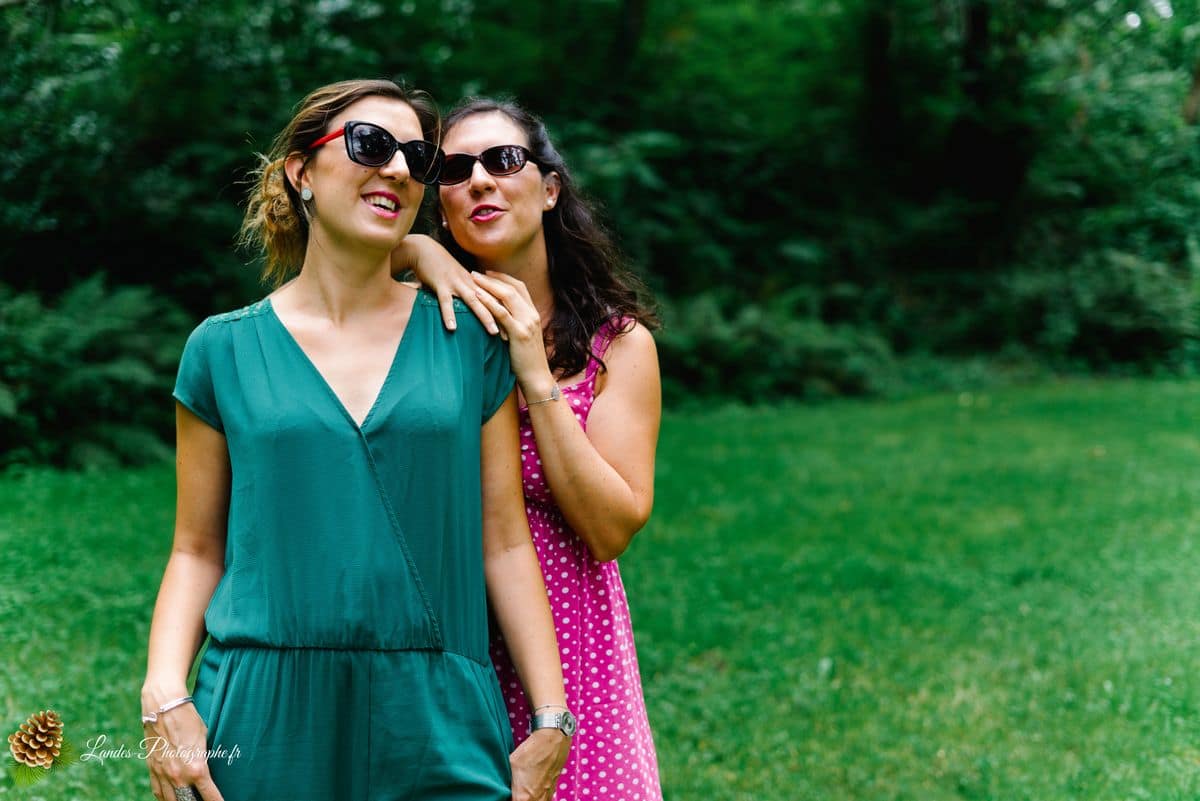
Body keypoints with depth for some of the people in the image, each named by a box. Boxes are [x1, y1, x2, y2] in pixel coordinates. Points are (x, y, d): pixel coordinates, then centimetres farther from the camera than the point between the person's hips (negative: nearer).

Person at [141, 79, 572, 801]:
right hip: (265, 719, 0)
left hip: (438, 724, 1)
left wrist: (552, 720, 0)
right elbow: (197, 549, 6)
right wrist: (165, 699, -8)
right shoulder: (225, 348, 4)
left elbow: (505, 542, 4)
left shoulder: (468, 340, 5)